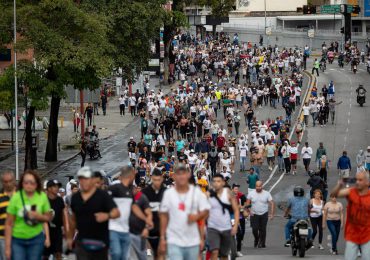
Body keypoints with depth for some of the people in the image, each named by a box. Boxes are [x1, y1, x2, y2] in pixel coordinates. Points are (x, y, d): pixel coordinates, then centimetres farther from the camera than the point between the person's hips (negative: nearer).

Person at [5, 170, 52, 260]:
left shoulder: (42, 196, -2)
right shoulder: (16, 198, -8)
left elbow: (48, 217, 8)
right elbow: (9, 224, -6)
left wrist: (38, 216, -15)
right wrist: (7, 246, -8)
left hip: (36, 240, 2)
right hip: (17, 240, -2)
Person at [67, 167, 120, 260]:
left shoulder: (103, 195, -7)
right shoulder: (75, 197, 7)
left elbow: (116, 212, -15)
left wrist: (107, 215, -37)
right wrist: (70, 237, 21)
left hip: (100, 241, -2)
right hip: (82, 241, 2)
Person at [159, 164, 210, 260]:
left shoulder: (197, 192, 1)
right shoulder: (168, 193, 0)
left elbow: (205, 211, 4)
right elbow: (163, 216, 6)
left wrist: (197, 216, -19)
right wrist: (162, 238, 4)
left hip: (193, 241, 2)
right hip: (174, 242, -2)